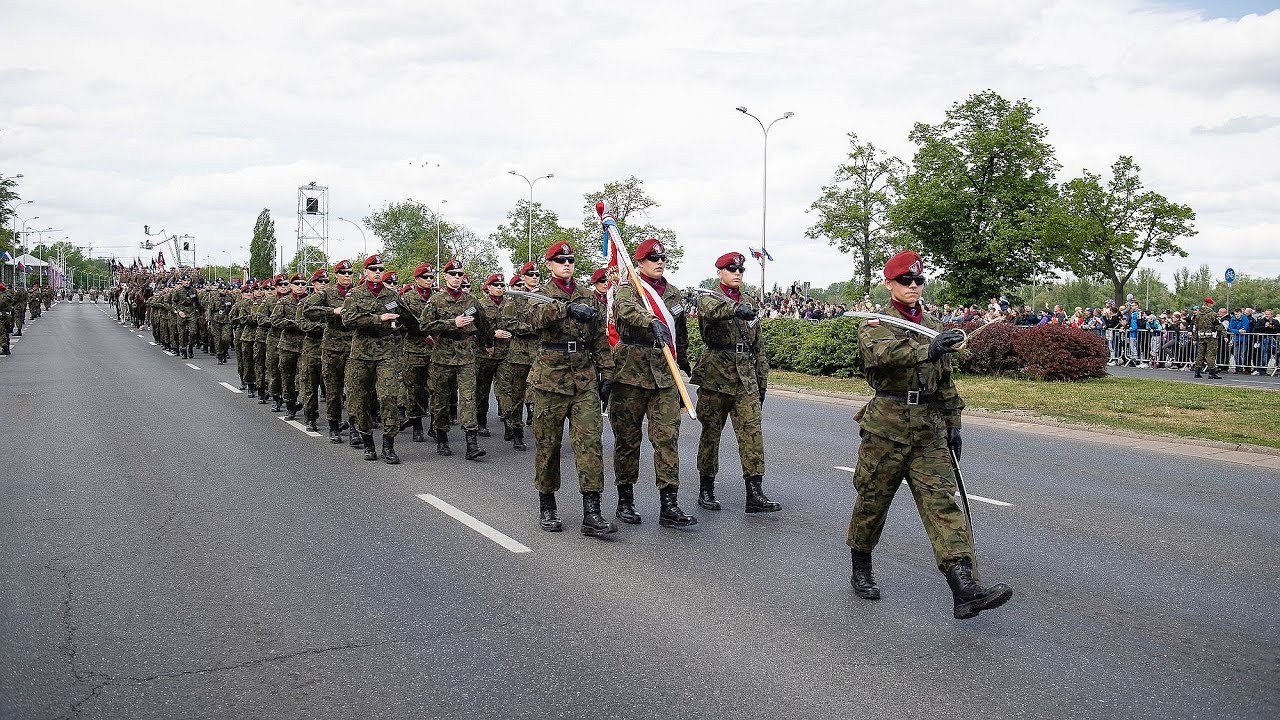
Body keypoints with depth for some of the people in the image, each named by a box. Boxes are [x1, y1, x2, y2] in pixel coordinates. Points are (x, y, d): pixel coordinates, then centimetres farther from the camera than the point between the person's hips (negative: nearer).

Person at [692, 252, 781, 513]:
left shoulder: (748, 306, 17)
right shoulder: (707, 299, 1)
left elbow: (759, 348, 20)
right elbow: (712, 309, -26)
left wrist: (762, 382, 16)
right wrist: (736, 309, -46)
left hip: (745, 379, 4)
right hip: (715, 376, -4)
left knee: (752, 431, -7)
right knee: (711, 433, 4)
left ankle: (754, 493, -8)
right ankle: (706, 489, 17)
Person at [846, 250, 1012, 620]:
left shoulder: (934, 328, 17)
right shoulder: (875, 324, -2)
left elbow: (946, 382, 23)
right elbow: (881, 353, -27)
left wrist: (953, 424, 18)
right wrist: (927, 350, -40)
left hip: (929, 430, 4)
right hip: (886, 426, -4)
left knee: (942, 501, -7)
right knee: (872, 501, 7)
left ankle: (965, 590, -16)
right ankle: (861, 571, 29)